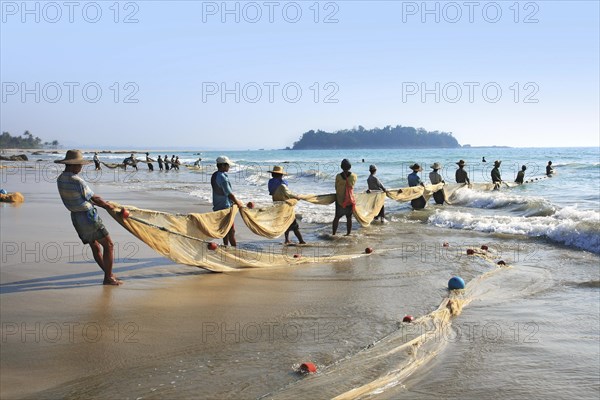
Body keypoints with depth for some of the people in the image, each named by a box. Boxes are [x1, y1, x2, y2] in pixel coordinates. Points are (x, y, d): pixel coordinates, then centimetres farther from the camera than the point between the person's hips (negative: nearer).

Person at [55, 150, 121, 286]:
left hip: (75, 217, 9)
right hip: (88, 217, -9)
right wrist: (108, 206, 7)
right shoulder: (77, 181, -23)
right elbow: (95, 198, -11)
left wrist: (99, 203, 17)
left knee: (95, 246, 17)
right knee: (108, 244, 2)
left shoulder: (60, 179, 4)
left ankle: (109, 275, 26)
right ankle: (108, 278, 3)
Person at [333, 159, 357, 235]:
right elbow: (352, 186, 6)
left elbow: (336, 187, 0)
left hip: (340, 199, -1)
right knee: (349, 218, 9)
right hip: (350, 200, 1)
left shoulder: (338, 176, -10)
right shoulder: (354, 176, -7)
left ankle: (334, 233, 8)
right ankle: (348, 233, 13)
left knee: (337, 217, 7)